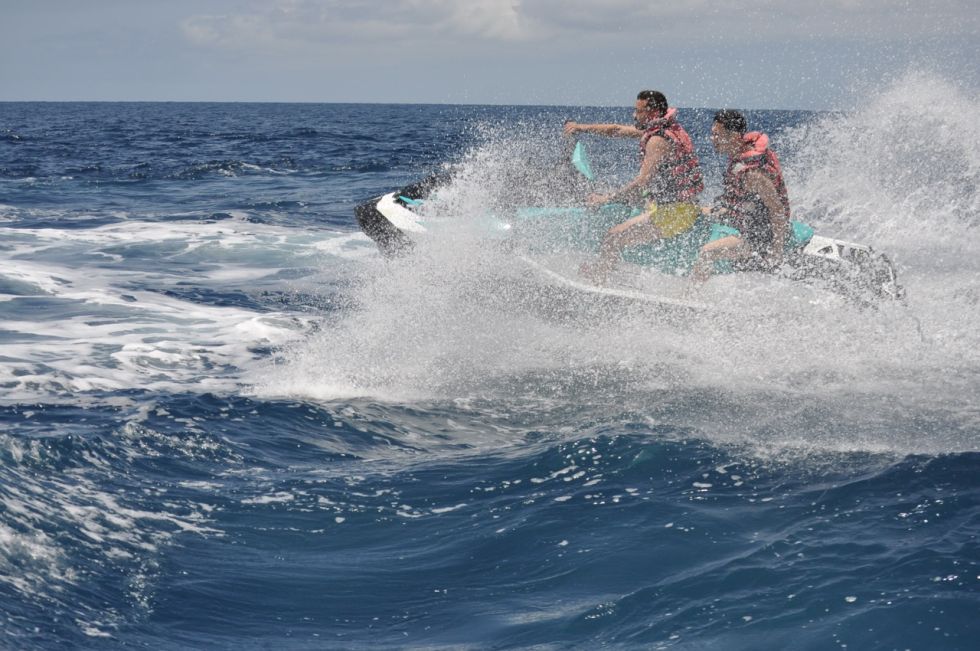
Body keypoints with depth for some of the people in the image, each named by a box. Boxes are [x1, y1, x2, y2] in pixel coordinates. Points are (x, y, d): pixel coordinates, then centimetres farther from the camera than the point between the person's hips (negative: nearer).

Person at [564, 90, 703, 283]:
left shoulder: (658, 140, -21)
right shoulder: (660, 127, 9)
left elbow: (642, 181, -24)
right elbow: (618, 130, 17)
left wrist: (606, 199, -21)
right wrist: (583, 128, 11)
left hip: (671, 213, -11)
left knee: (613, 238, -11)